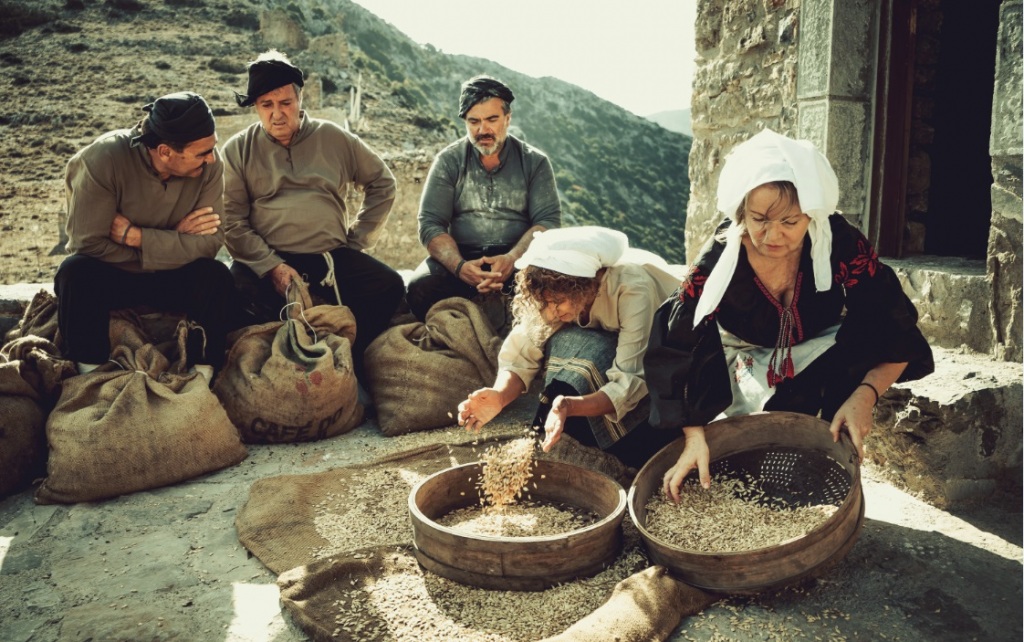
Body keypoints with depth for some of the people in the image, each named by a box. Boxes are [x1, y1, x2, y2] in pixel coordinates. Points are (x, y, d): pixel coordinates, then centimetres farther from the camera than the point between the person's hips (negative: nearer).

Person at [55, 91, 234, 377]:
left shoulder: (209, 165, -18)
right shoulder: (103, 159, -24)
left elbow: (211, 241, -22)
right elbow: (88, 242, -26)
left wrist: (135, 236, -29)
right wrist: (174, 240, -24)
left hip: (172, 277, 1)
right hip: (110, 275, -1)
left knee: (216, 276, -27)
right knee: (76, 271, -32)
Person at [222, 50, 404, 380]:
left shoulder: (334, 138, 12)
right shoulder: (238, 150, 7)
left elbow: (382, 183, 19)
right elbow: (232, 221, -1)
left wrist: (357, 240, 9)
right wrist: (273, 267, -15)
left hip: (334, 256, 2)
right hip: (266, 262, -1)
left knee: (390, 287, -24)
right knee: (239, 291, -35)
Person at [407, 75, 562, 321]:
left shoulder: (534, 162, 7)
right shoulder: (448, 161, 6)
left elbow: (548, 221, -2)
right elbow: (430, 224, -1)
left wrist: (512, 259, -23)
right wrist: (459, 266, -23)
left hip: (519, 257, 0)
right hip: (460, 257, 0)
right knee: (420, 288, -32)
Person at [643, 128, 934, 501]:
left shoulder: (842, 246, -27)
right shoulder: (718, 260, -27)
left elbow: (896, 334, -20)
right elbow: (679, 352, -22)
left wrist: (864, 397, -36)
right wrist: (694, 437, -29)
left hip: (828, 367, 0)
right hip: (752, 377, 0)